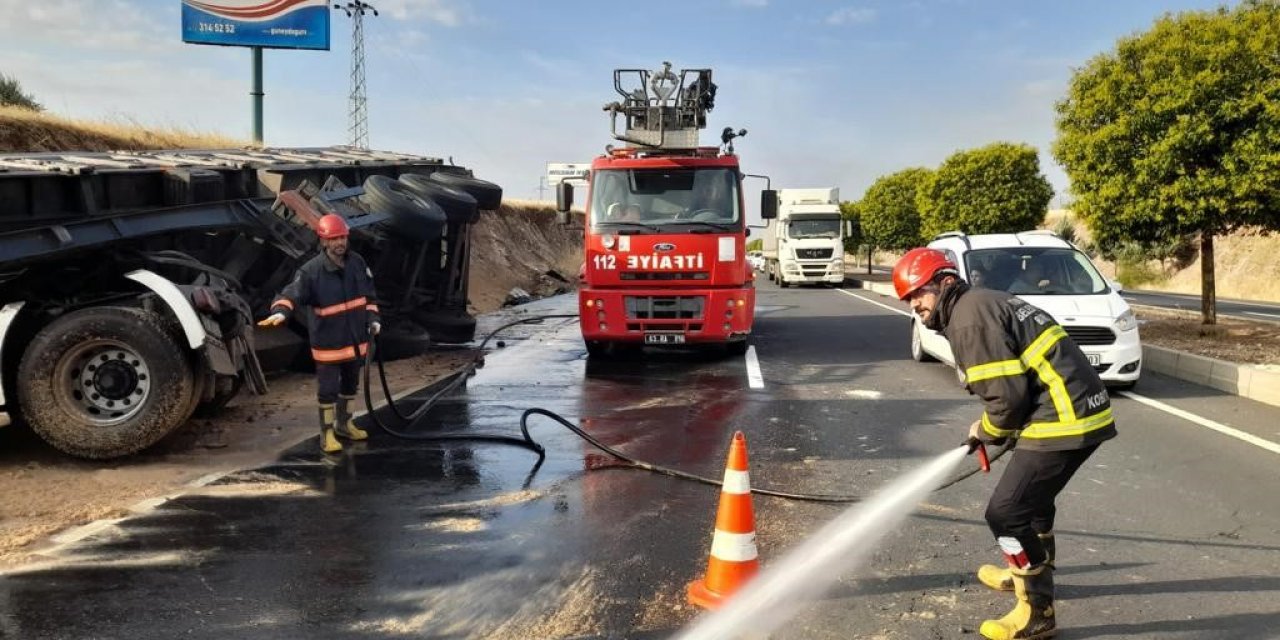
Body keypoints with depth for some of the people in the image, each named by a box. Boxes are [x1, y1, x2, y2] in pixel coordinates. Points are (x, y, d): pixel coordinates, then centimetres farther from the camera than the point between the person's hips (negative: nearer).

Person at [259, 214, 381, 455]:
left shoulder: (357, 262, -1)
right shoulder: (311, 271, -18)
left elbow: (368, 293, 11)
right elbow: (292, 294, -24)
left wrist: (372, 319, 3)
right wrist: (280, 312, -43)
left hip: (355, 338, 6)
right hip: (328, 342, -6)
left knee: (350, 384, 21)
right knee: (328, 389, 2)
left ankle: (344, 423, 40)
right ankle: (327, 434, 15)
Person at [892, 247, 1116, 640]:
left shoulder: (969, 318, -14)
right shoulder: (983, 303, 18)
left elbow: (1007, 395, -19)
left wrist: (986, 431, 0)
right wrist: (999, 429, 14)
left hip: (1063, 419, -11)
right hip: (1082, 410, 11)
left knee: (1006, 512, -5)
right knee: (1032, 494, 28)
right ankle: (1029, 573, 48)